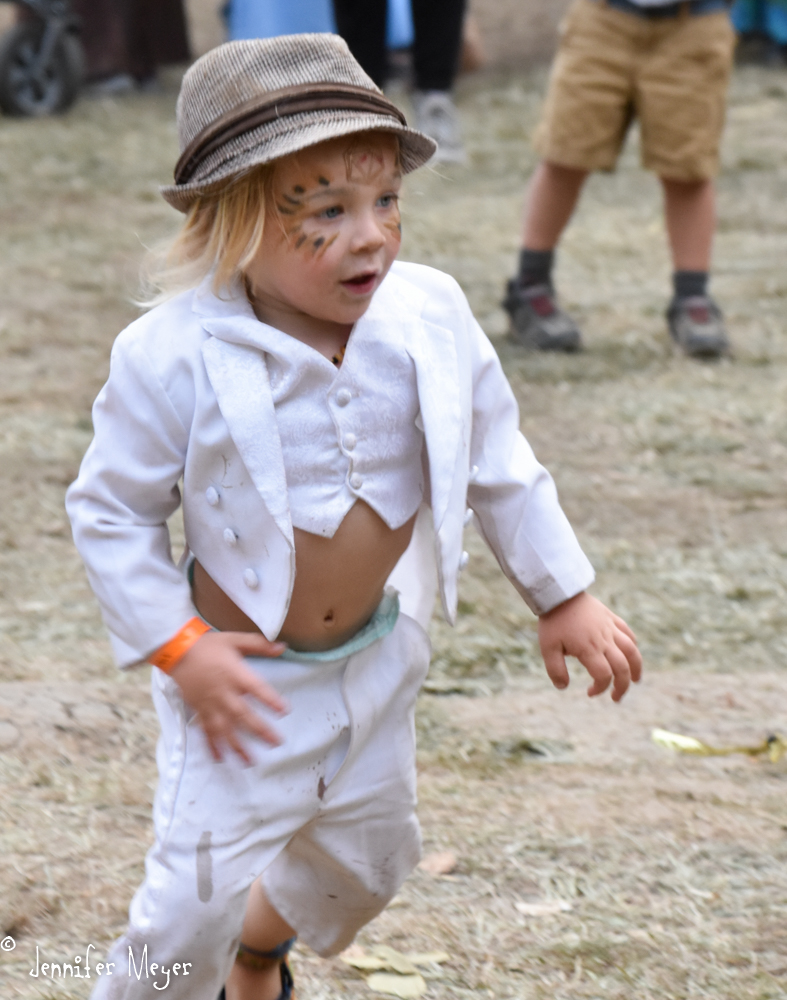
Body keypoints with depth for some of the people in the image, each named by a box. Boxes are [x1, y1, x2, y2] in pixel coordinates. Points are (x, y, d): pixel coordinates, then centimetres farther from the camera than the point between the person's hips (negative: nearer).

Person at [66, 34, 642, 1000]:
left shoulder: (429, 318, -13)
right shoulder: (174, 358, -25)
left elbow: (498, 465, 2)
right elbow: (110, 511, -12)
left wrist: (563, 596, 9)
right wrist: (178, 649, -17)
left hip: (375, 656, 5)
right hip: (243, 673, -5)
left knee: (366, 858, 26)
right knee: (198, 899, -8)